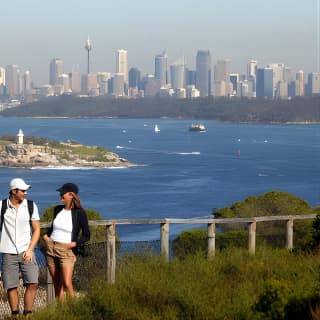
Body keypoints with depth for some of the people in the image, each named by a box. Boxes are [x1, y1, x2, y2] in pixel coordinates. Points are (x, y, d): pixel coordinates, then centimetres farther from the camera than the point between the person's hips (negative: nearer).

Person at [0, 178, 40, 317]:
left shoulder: (31, 205, 2)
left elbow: (36, 230, 5)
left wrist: (30, 250, -4)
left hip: (26, 252, 1)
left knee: (32, 284, -9)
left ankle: (27, 314, 0)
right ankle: (15, 315, 11)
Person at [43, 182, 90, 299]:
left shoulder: (79, 213, -8)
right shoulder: (57, 209, 7)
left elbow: (86, 235, -1)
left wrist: (74, 243, -15)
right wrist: (46, 235, 9)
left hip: (66, 250, -5)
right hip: (51, 248, 5)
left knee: (67, 284, -16)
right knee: (57, 284, 7)